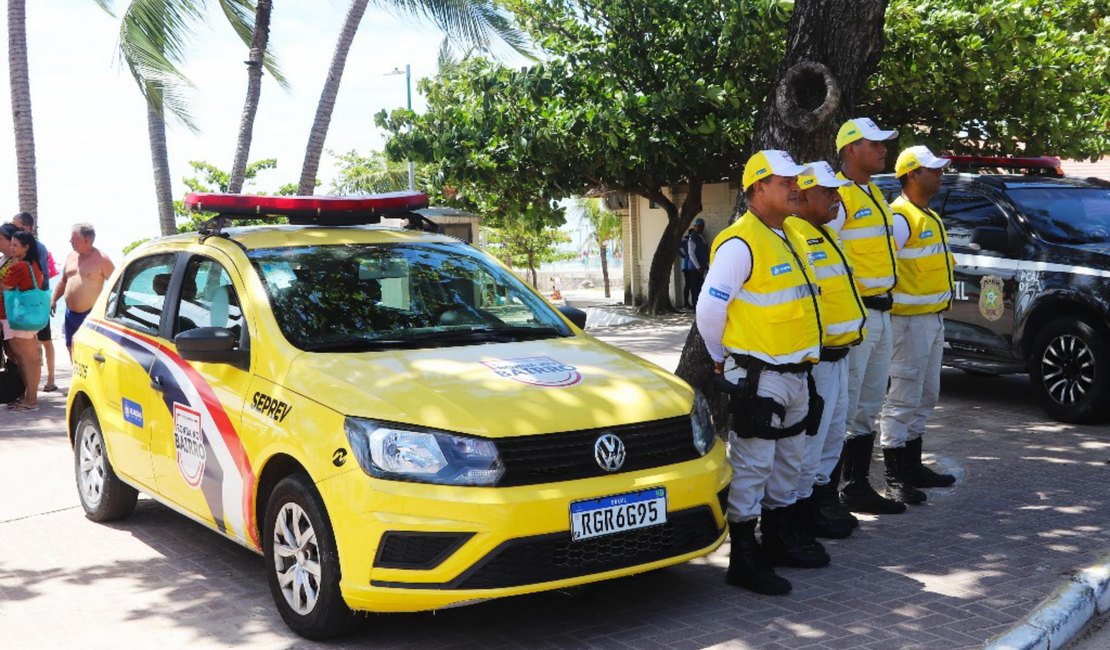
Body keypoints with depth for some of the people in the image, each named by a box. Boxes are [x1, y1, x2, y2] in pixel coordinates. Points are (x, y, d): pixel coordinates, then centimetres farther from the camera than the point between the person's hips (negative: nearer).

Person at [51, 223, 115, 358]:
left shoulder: (101, 259, -10)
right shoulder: (70, 257, 12)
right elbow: (63, 281, 23)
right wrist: (53, 300, 14)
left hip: (91, 316, -8)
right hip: (71, 314, 8)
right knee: (72, 349, 15)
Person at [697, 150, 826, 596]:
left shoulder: (789, 238, 14)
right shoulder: (740, 243, -17)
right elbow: (709, 307, -18)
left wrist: (801, 365, 18)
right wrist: (722, 360, -6)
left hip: (794, 373, 9)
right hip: (757, 378, -9)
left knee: (787, 464, 19)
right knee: (751, 467, -4)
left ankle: (779, 540, 33)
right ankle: (744, 560, 2)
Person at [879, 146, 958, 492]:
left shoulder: (929, 217, 18)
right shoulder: (900, 216, -14)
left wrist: (941, 306, 17)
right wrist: (890, 298, -19)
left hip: (933, 318, 11)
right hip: (911, 320, -10)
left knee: (925, 397, 15)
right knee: (903, 398, -6)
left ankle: (912, 466, 24)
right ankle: (897, 472, 0)